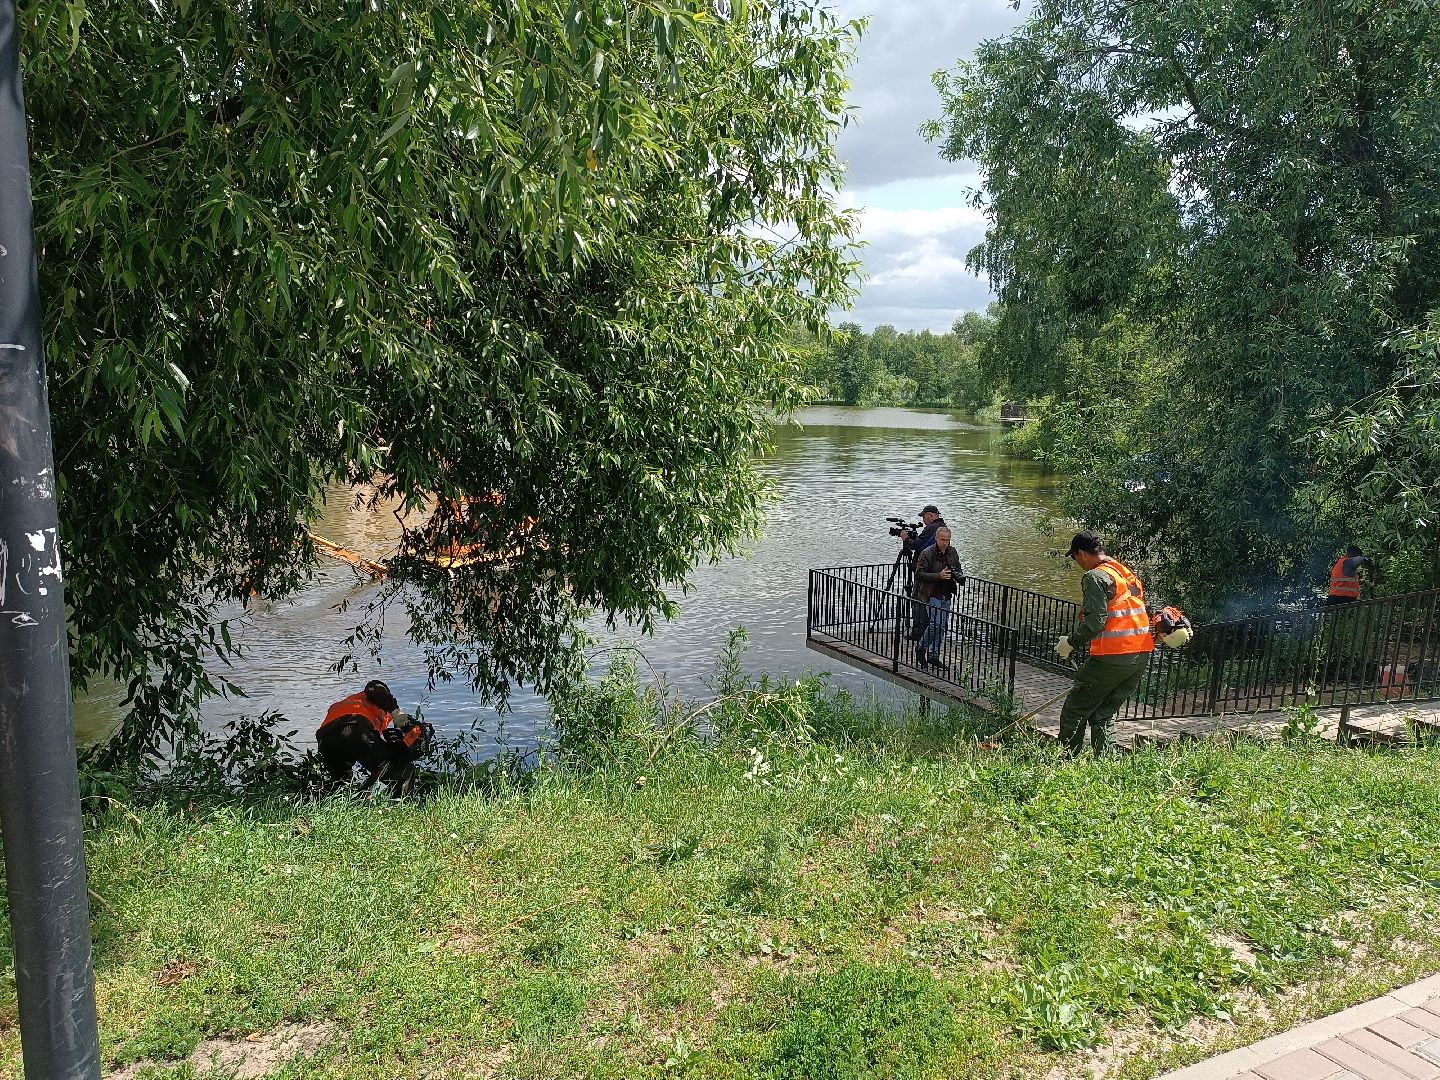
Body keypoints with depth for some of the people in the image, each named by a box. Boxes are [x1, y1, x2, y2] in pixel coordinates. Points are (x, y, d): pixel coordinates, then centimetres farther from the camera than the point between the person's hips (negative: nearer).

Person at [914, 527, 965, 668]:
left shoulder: (953, 553, 8)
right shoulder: (927, 554, -11)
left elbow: (958, 570, 22)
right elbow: (919, 574, -14)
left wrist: (959, 576, -2)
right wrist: (939, 576, -24)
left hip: (946, 595, 7)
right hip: (931, 595, -7)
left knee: (942, 626, 8)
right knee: (936, 623, -18)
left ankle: (933, 656, 18)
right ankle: (921, 649, 2)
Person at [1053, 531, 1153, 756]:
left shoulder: (1095, 576, -9)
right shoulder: (1128, 573, 18)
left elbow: (1096, 621, -18)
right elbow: (1143, 612, 21)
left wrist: (1072, 642, -6)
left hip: (1112, 657, -9)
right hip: (1142, 655, 9)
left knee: (1074, 712, 2)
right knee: (1105, 714, 16)